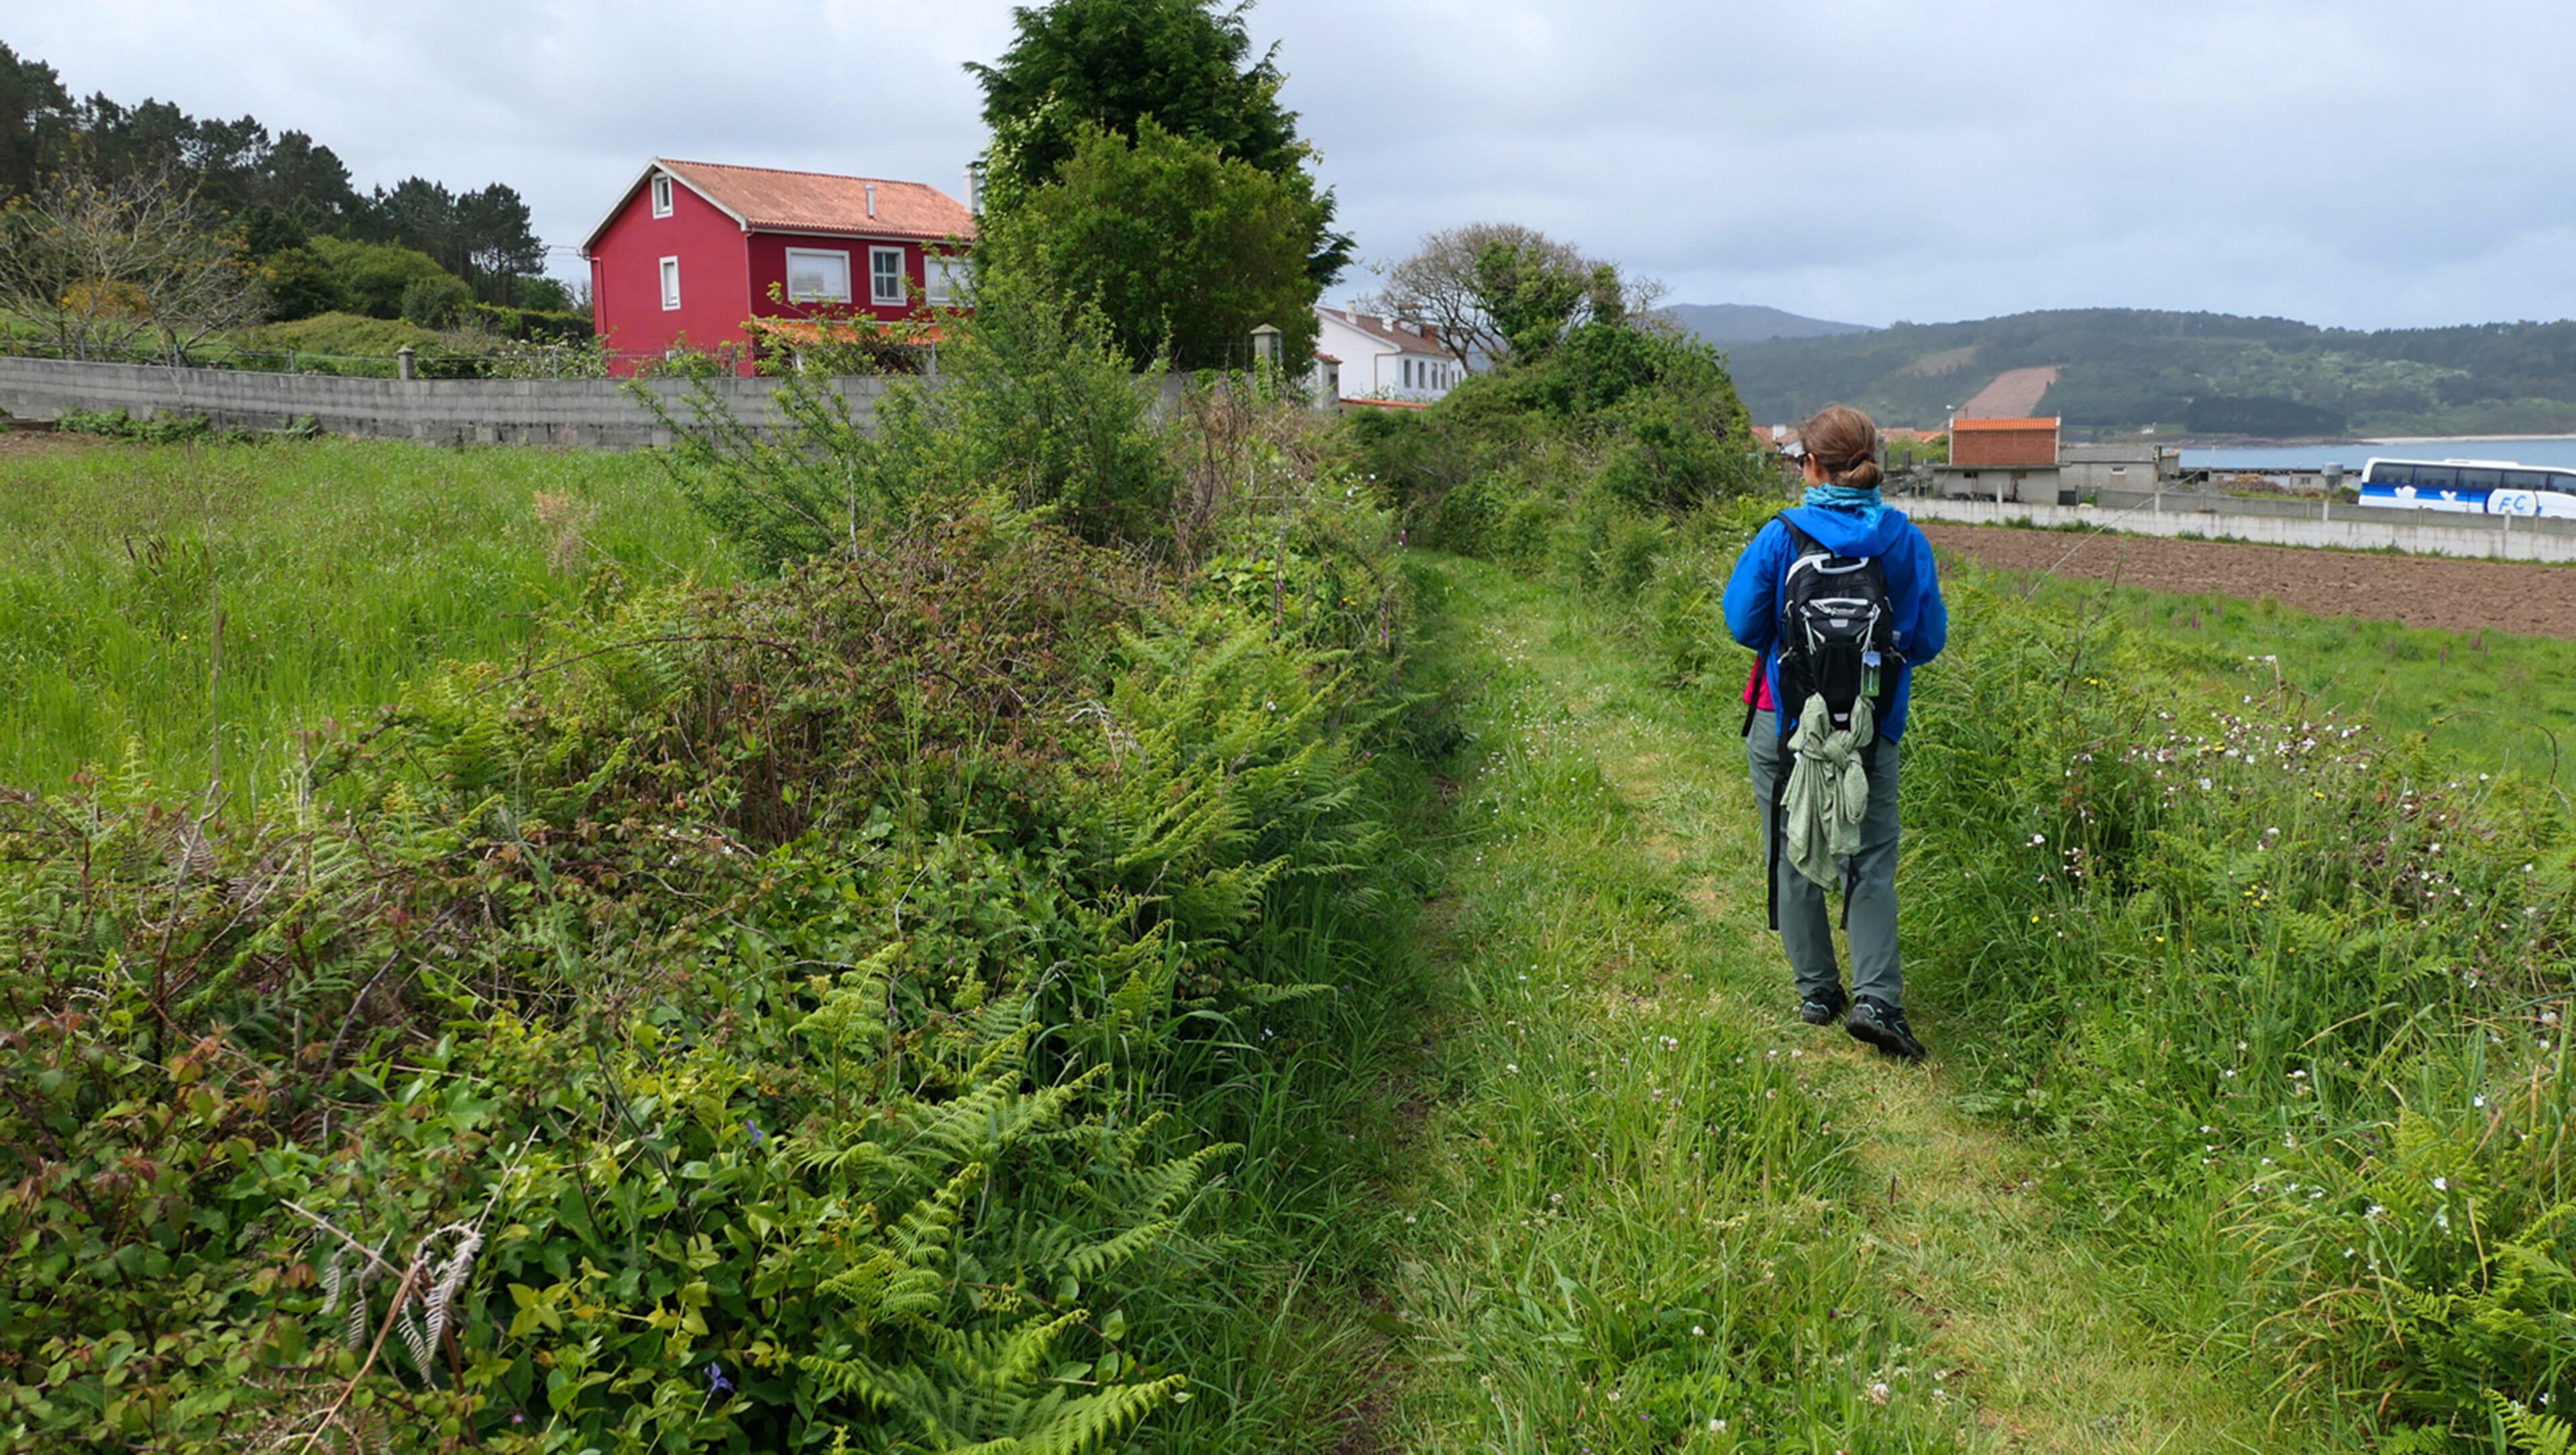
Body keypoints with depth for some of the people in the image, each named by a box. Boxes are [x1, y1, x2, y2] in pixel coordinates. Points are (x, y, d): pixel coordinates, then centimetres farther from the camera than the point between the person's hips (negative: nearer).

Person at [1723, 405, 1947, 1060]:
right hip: (1872, 729, 2)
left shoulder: (1782, 536, -11)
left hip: (1786, 721, -1)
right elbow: (1929, 639, 1)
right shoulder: (1906, 540, -4)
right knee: (1871, 864, 9)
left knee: (1794, 859, 12)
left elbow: (1745, 623, -5)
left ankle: (1817, 993, 19)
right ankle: (1877, 998, -3)